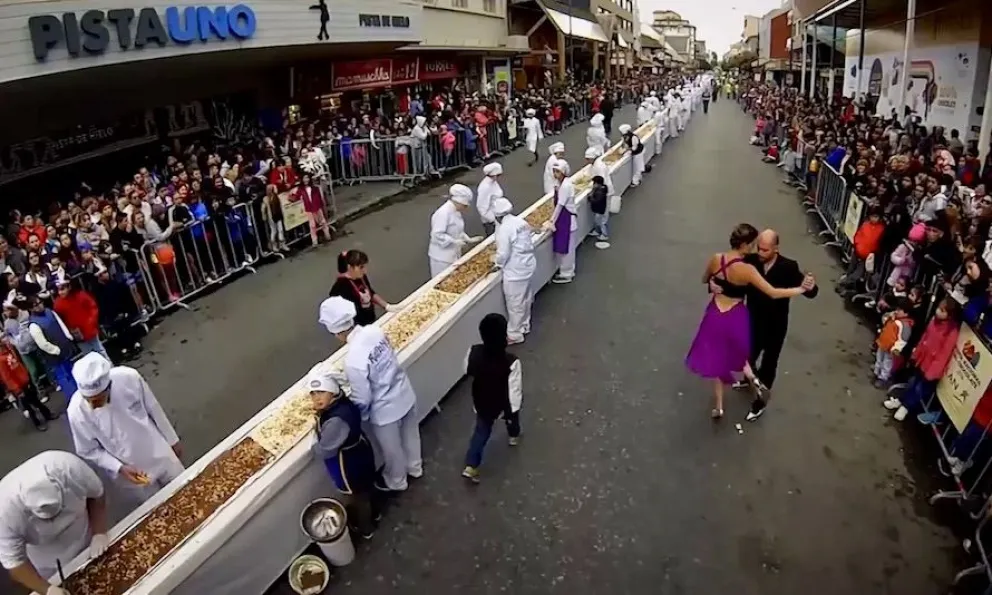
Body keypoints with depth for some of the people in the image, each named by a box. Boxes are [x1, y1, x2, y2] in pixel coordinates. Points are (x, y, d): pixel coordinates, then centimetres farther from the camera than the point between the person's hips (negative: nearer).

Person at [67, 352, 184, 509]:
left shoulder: (128, 377, -26)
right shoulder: (77, 411, -27)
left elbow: (153, 409, -8)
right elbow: (89, 451, -10)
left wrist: (172, 440, 4)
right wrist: (120, 468, -23)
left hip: (159, 453, 2)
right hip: (128, 471, -2)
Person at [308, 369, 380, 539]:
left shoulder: (335, 421, -40)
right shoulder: (343, 403, -13)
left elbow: (324, 451, -28)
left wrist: (313, 445, -8)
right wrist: (321, 412, 0)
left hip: (348, 464, -8)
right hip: (360, 451, 8)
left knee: (357, 497, 21)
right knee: (366, 486, 33)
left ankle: (365, 530, 48)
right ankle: (374, 514, 60)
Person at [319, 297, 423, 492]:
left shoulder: (353, 359, -34)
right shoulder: (375, 330, -14)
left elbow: (363, 399, -22)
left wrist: (358, 418, 0)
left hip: (386, 409, -6)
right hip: (405, 394, 6)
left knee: (392, 450, 24)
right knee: (410, 435, 32)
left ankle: (396, 482, 51)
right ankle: (415, 467, 58)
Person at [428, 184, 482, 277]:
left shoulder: (456, 212, 6)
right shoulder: (443, 213, -22)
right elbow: (437, 235, -25)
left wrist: (468, 239, 4)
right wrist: (455, 242, -26)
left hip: (454, 254, 9)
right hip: (442, 256, -9)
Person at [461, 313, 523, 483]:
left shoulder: (473, 352, -26)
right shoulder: (511, 362, -36)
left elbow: (467, 372, -5)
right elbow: (514, 390, -25)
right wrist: (513, 410, -10)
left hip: (482, 402, 2)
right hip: (503, 403, -2)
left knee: (481, 430, 23)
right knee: (512, 416, 33)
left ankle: (470, 466, 22)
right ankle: (514, 436, 62)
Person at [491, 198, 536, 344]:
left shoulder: (504, 228, -21)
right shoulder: (520, 221, 4)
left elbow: (503, 254, -21)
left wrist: (496, 260, 1)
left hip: (515, 270, -9)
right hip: (528, 264, 9)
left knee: (515, 303, 5)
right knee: (525, 299, 23)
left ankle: (514, 334, 18)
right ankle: (524, 326, 40)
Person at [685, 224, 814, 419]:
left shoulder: (716, 259, -11)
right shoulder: (747, 270, -23)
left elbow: (705, 280, 8)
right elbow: (773, 293, -20)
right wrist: (802, 288, -10)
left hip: (715, 315, 3)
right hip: (735, 318, -3)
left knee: (716, 359, 17)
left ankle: (718, 406, 27)